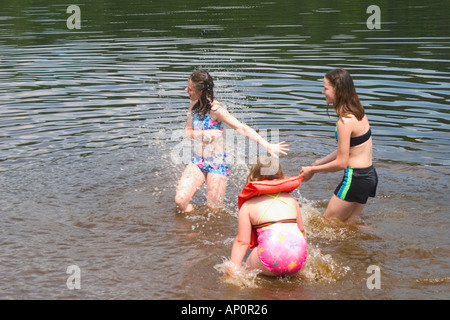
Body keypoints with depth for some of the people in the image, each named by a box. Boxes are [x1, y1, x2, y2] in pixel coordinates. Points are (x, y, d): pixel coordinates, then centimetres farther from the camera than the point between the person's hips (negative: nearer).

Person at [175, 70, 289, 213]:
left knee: (214, 210, -1)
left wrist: (267, 146, -31)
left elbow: (241, 128, -22)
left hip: (216, 163, -5)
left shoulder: (215, 109, -18)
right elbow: (188, 131, 3)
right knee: (180, 201, -10)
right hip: (197, 162, 5)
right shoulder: (194, 104, 3)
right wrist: (204, 133, -20)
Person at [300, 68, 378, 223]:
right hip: (369, 176, 9)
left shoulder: (345, 122, -21)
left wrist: (312, 170, -5)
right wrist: (318, 163, 16)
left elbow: (341, 163, -18)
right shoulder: (358, 112, 8)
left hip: (355, 178, -9)